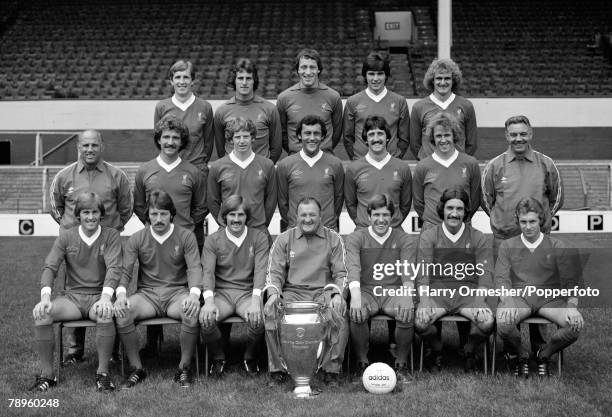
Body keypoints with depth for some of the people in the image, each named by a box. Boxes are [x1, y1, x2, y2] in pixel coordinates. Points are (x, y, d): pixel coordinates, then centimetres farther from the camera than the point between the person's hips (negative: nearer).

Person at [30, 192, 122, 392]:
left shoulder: (111, 235, 2)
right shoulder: (66, 237, 7)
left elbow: (114, 268, -11)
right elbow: (50, 267, -3)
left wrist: (105, 297, -29)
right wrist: (45, 296, -22)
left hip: (99, 296, -2)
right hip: (72, 296, 2)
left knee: (105, 314, -37)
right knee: (41, 314, -26)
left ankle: (103, 373, -21)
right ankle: (47, 374, -13)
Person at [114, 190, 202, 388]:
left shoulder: (186, 236, 3)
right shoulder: (136, 239, 7)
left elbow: (194, 268, -7)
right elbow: (125, 270, 0)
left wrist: (194, 293, -28)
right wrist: (121, 293, -23)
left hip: (177, 292, -1)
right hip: (146, 294, 1)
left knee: (193, 312, -36)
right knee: (120, 312, -30)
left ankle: (184, 368, -14)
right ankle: (137, 369, -13)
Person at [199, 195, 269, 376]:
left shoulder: (259, 238, 5)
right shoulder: (213, 240, 6)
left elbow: (260, 270, -7)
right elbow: (208, 272, -5)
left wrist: (255, 300, -24)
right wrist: (209, 300, -24)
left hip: (248, 293, 0)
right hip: (221, 292, 0)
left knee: (258, 319, -32)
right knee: (206, 318, -30)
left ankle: (250, 357, 1)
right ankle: (218, 358, 1)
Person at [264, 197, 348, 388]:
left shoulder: (333, 239, 11)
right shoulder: (284, 240, 12)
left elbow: (341, 273, 6)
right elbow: (274, 272, 8)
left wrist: (337, 294, -14)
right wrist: (273, 293, -13)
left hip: (324, 292, 0)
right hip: (292, 292, 1)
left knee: (340, 313, -33)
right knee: (271, 314, -30)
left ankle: (332, 369, -19)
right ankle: (277, 368, -16)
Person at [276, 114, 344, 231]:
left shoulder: (335, 164, 3)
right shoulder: (284, 166, 2)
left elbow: (338, 198, 10)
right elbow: (282, 201, 9)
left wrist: (330, 221, 9)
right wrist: (292, 224, 10)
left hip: (328, 230, 0)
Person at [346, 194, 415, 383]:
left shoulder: (403, 240, 9)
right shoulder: (355, 238, 6)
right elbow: (353, 268, -12)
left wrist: (407, 296, -26)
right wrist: (355, 295, -31)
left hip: (394, 291, 1)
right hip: (366, 291, 0)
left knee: (407, 314, -31)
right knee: (356, 314, -33)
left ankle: (402, 364, -10)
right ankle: (362, 364, -12)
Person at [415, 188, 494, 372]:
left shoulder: (478, 238, 9)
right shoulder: (428, 236, 7)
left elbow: (485, 274, 2)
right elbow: (422, 273, -1)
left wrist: (479, 301, -15)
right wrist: (424, 300, -18)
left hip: (468, 293, 0)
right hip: (437, 292, 0)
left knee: (487, 321, -29)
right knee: (420, 321, -30)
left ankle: (469, 350, 6)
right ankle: (437, 350, 6)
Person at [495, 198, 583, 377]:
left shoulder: (557, 247, 8)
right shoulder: (507, 246, 9)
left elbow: (571, 280, 1)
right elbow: (501, 279, -1)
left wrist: (572, 306, -19)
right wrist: (507, 302, -23)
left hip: (550, 299, 1)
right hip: (519, 296, -1)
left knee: (575, 323, -28)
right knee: (503, 322, -35)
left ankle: (544, 355, 3)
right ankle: (520, 355, 1)